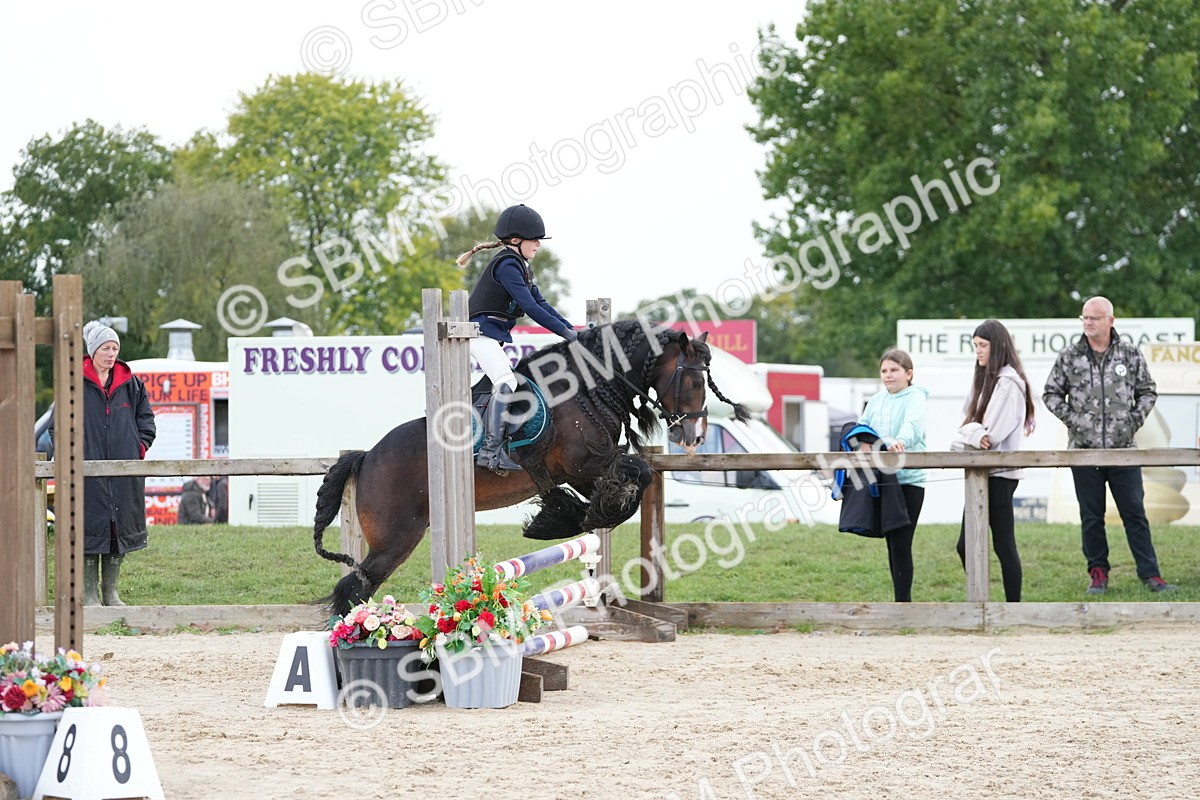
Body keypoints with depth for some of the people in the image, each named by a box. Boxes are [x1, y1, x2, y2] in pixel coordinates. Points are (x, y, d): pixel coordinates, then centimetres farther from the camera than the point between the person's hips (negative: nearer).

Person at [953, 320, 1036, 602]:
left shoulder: (1008, 382, -11)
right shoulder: (986, 379, 17)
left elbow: (993, 433, -18)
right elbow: (970, 422, 11)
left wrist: (972, 433, -1)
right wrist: (974, 434, -10)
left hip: (999, 474, -9)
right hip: (983, 472, 9)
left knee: (1004, 546, -5)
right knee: (965, 547, 9)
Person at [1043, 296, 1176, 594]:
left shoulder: (1130, 355, 3)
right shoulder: (1069, 357, 3)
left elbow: (1148, 391, 12)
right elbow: (1051, 394, 10)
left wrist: (1135, 420, -1)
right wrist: (1071, 419, -3)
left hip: (1123, 448, -1)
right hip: (1083, 449, 1)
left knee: (1134, 514, 0)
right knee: (1091, 517, 5)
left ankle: (1150, 574, 2)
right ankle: (1098, 573, 14)